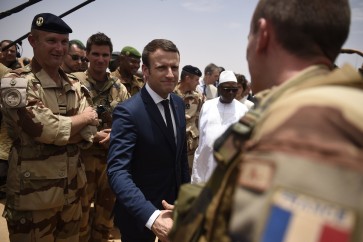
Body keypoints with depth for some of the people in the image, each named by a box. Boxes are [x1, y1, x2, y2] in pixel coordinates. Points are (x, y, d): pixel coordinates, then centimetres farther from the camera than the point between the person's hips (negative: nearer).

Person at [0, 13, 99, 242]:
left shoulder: (74, 86, 7)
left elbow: (89, 131, -2)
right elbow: (48, 128, -24)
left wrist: (57, 132, -19)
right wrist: (85, 117, -8)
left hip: (72, 189, 6)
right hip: (33, 194, -6)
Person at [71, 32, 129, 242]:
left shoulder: (119, 87, 5)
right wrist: (93, 134, -19)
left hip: (112, 156, 4)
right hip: (83, 156, -4)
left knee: (107, 206, 18)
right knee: (81, 209, 9)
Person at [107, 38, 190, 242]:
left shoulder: (179, 103, 0)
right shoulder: (128, 111, -23)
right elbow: (118, 171, -30)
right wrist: (152, 216, -42)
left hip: (175, 204, 6)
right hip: (140, 212, -6)